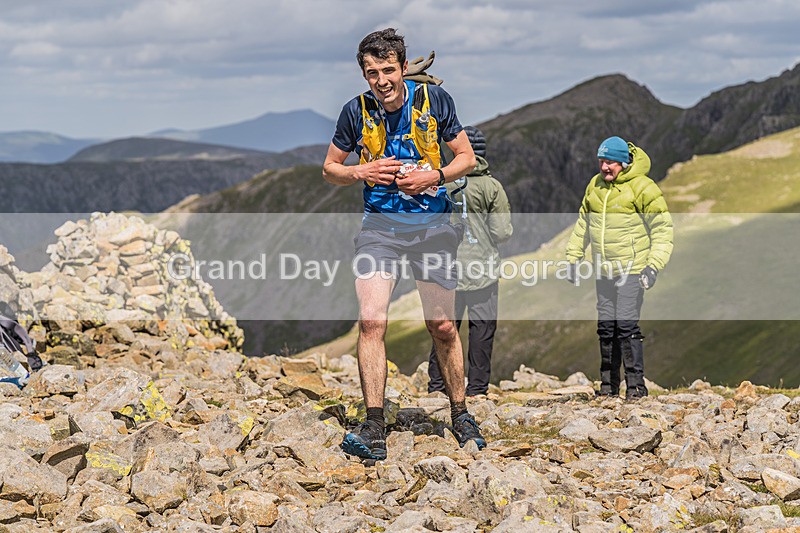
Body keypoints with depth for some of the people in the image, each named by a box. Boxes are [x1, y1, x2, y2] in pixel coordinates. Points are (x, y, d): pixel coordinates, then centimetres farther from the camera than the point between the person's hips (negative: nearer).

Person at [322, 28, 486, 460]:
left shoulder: (434, 100, -6)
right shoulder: (356, 111, -5)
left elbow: (466, 158, 3)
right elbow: (330, 169, 7)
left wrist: (432, 176, -15)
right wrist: (362, 172, -13)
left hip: (432, 225, 0)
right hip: (379, 225, 0)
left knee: (442, 326, 7)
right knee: (371, 321, -16)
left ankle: (460, 414, 26)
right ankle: (374, 429, -15)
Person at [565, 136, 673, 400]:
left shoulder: (642, 188, -10)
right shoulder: (595, 186, 10)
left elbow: (663, 229, -8)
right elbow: (583, 224, 22)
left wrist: (654, 266, -15)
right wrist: (573, 257, 17)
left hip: (632, 270, -6)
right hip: (604, 271, 6)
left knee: (626, 326, -11)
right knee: (606, 327, 8)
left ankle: (636, 385, -4)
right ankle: (608, 385, 17)